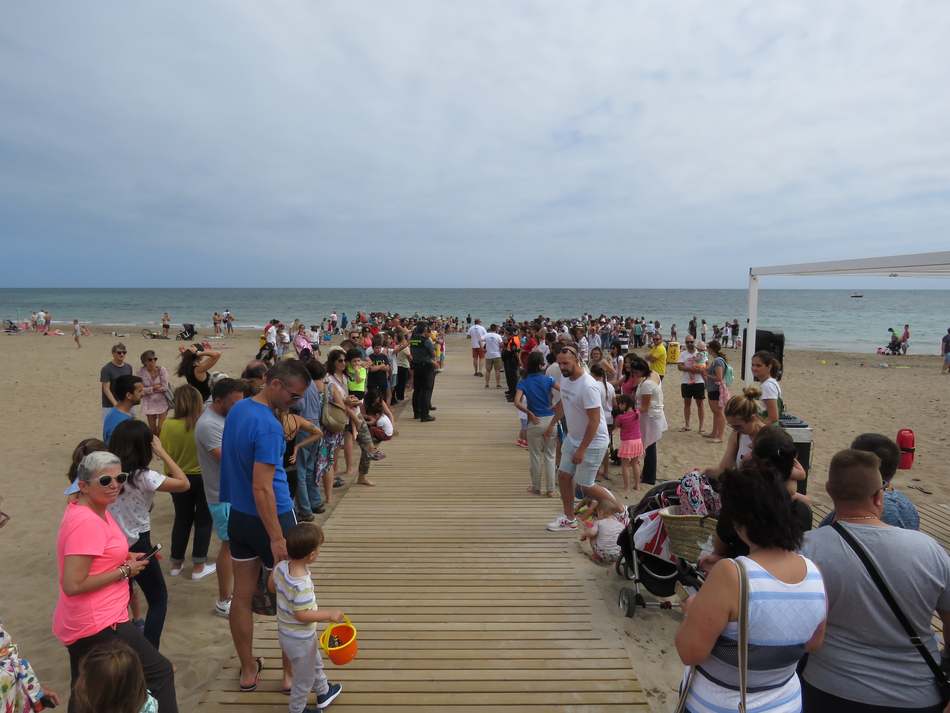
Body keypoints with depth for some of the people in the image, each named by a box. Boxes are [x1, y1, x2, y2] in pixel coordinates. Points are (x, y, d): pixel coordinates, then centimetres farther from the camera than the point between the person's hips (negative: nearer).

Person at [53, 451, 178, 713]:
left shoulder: (89, 511, 8)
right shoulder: (87, 522, -24)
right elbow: (73, 585, -27)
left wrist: (124, 558, 7)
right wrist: (125, 571, -17)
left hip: (81, 624, 11)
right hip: (99, 625, -11)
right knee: (160, 672, 2)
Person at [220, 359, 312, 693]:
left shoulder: (237, 409, 2)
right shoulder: (269, 426, -25)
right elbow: (262, 488, -27)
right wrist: (277, 538, -24)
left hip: (238, 516, 8)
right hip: (270, 518, -8)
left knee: (242, 595, 15)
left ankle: (248, 670, 31)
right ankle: (291, 672, 23)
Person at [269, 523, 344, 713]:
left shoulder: (281, 566, -13)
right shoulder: (302, 585, -37)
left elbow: (271, 586, 4)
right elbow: (301, 615, -31)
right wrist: (329, 614, -22)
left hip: (285, 632, 9)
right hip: (300, 639, -9)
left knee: (315, 663, 32)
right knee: (304, 677, 19)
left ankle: (323, 692, 53)